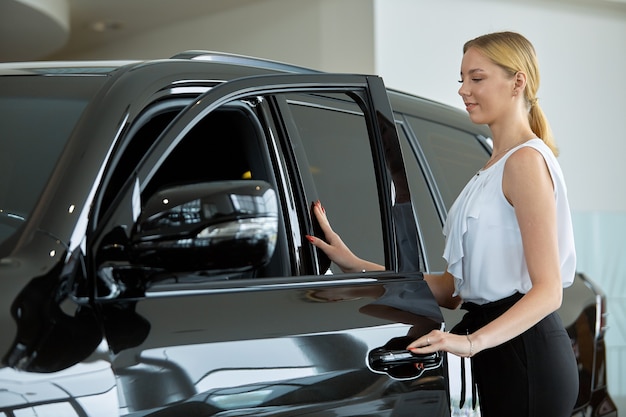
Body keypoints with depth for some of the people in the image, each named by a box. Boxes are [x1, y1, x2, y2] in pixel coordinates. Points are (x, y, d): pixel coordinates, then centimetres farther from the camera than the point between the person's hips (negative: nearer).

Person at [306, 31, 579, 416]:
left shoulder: (525, 160, -10)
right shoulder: (494, 167, 19)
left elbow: (548, 290, -19)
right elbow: (452, 290, 13)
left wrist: (472, 341, -31)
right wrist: (356, 265, 8)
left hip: (526, 358, -9)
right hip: (502, 357, 9)